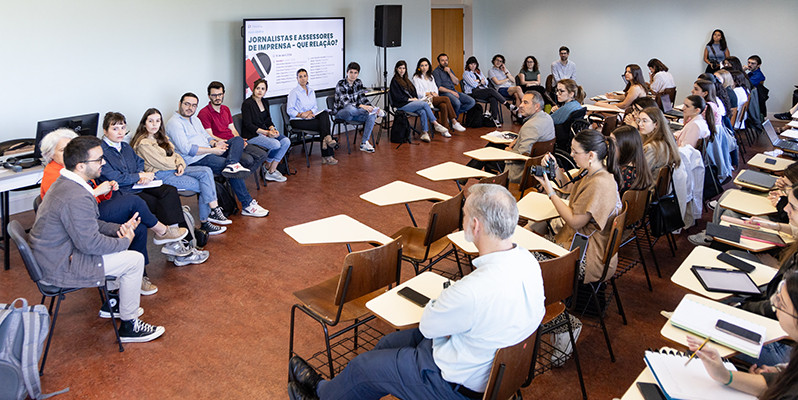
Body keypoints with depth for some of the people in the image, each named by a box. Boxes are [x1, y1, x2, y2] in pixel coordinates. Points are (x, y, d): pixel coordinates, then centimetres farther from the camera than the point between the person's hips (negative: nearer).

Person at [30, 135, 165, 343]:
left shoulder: (64, 184, 5)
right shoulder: (76, 198, -30)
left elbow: (90, 224, 13)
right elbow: (90, 243, -26)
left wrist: (118, 229, 0)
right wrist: (124, 241, -11)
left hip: (53, 254, 11)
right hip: (61, 268, -11)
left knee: (117, 242, 22)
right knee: (134, 259, -9)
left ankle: (113, 302, 34)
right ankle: (128, 326, 4)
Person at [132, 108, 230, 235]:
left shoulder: (160, 136, 17)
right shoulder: (143, 143, -11)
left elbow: (174, 154, 14)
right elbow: (162, 163, -15)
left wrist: (180, 165, -7)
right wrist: (176, 161, 1)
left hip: (174, 169, 8)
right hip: (161, 175, -8)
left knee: (206, 171, -15)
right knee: (204, 186, -18)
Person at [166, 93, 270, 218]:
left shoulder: (195, 119, 21)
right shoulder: (174, 123, -9)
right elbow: (186, 149, -19)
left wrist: (215, 143, -1)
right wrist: (212, 150, -17)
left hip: (209, 152, 10)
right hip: (196, 160, -9)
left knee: (238, 139, -2)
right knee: (234, 171, -23)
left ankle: (231, 165, -32)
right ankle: (247, 205, -18)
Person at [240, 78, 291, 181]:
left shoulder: (265, 102, 12)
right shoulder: (247, 104, -11)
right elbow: (248, 125, -16)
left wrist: (273, 129, -6)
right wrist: (266, 132, -20)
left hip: (265, 131, 8)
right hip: (251, 135, -8)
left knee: (286, 141, -16)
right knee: (275, 144, -28)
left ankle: (271, 170, -12)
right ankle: (268, 166, 1)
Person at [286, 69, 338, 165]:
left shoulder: (311, 90, 14)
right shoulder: (294, 92, -6)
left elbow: (315, 107, 13)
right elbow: (289, 110, -8)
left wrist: (310, 112, -10)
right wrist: (301, 115, -21)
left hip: (310, 117, 6)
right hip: (298, 121, -6)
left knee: (325, 113, -26)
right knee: (323, 125, -25)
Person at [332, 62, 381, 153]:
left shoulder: (358, 83, 4)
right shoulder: (341, 84, -16)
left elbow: (363, 98, 5)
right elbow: (346, 103, -27)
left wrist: (371, 107, -15)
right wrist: (362, 106, -39)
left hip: (354, 113, 6)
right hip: (341, 112, -6)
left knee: (372, 115, -23)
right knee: (350, 108, -42)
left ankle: (364, 143, -21)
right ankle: (377, 112, -21)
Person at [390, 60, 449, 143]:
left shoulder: (406, 79, 22)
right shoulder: (395, 81, -2)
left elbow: (413, 91, 21)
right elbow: (398, 97, -10)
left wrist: (415, 98, 0)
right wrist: (411, 99, -10)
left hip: (410, 102, 7)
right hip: (402, 105, -7)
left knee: (423, 112, -26)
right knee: (425, 104, -24)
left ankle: (424, 134, -32)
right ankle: (436, 125, -19)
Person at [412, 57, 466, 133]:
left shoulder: (431, 77, 24)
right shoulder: (416, 78, 4)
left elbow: (435, 88, 20)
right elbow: (417, 92, -4)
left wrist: (435, 93, -3)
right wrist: (428, 93, -15)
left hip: (434, 98, 6)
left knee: (444, 105, -30)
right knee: (446, 99, -26)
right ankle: (454, 122, -25)